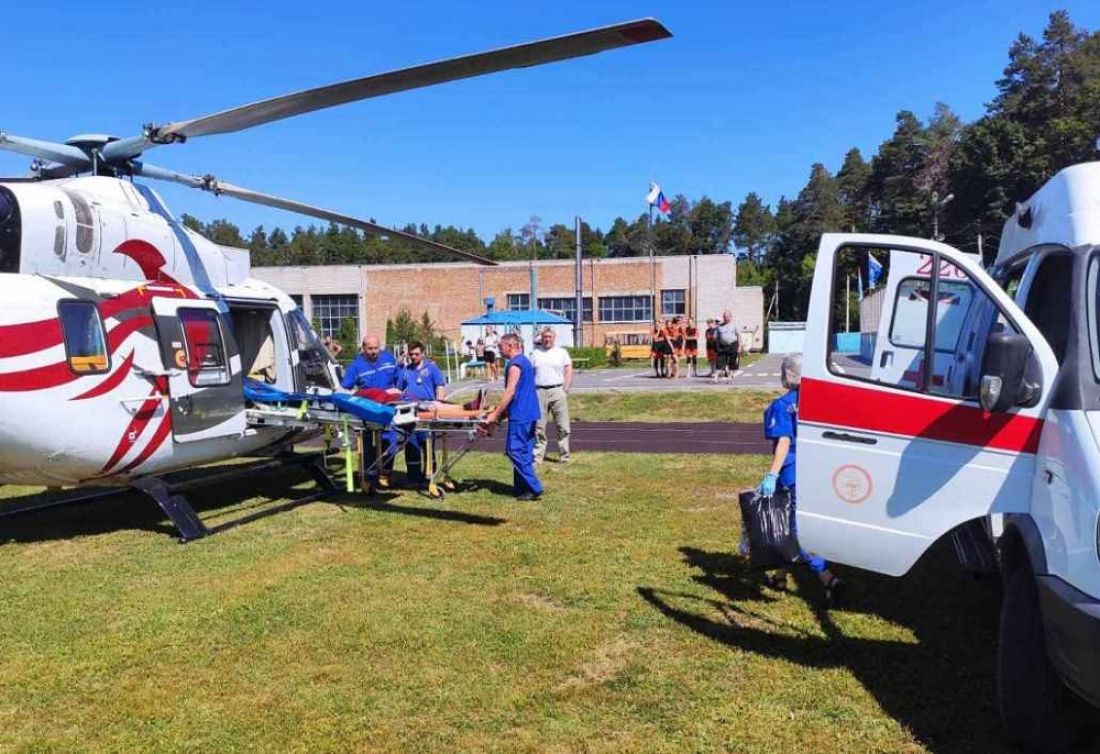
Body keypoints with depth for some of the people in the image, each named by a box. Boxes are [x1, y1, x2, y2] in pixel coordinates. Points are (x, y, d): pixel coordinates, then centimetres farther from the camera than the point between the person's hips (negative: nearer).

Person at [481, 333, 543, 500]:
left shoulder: (515, 364, -14)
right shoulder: (524, 361, 18)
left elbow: (510, 392, -18)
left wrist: (495, 415, -14)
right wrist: (499, 412, 24)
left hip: (520, 415, -10)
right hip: (529, 414, 10)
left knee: (515, 451, -7)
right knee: (523, 452, 11)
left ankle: (534, 488, -7)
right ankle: (522, 487, 16)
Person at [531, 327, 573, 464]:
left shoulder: (562, 352, 9)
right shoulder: (535, 353, 13)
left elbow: (569, 372, 5)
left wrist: (566, 389, -4)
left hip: (557, 390, -1)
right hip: (539, 391, 1)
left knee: (563, 426, 0)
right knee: (538, 427, 3)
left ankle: (564, 456, 6)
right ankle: (537, 457, 9)